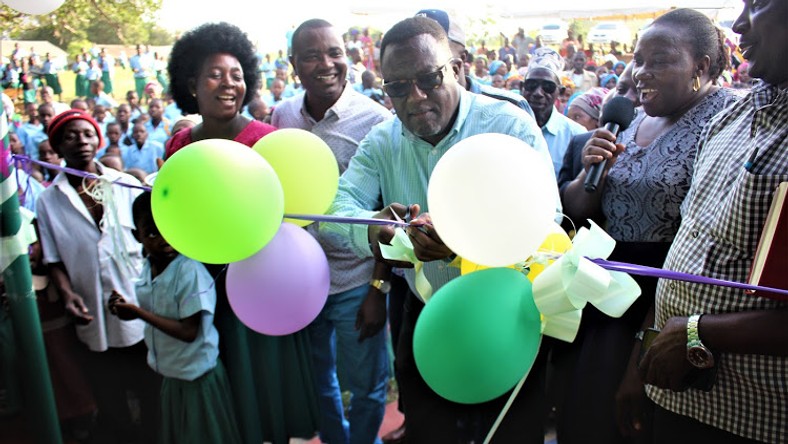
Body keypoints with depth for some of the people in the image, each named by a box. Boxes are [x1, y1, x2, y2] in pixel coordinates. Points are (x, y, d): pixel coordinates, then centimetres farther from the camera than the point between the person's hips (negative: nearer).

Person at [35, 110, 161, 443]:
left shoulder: (127, 185, -2)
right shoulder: (48, 200, 1)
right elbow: (53, 260, 3)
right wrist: (67, 294, -14)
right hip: (95, 324, 1)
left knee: (154, 401, 14)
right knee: (111, 410, 18)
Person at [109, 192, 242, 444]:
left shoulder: (191, 272, -26)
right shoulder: (148, 268, -2)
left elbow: (188, 331, -26)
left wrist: (139, 312, -23)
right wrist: (128, 309, -8)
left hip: (198, 376, -7)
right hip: (171, 374, 7)